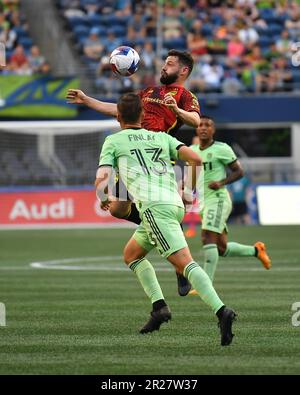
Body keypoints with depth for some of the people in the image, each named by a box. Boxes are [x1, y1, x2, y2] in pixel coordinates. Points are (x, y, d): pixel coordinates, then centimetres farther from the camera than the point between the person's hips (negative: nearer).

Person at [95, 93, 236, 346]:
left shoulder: (113, 141, 13)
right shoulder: (162, 138, 24)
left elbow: (101, 180, 3)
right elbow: (195, 158, 10)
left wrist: (103, 199, 24)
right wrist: (189, 192, 20)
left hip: (154, 206, -6)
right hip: (175, 204, 6)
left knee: (184, 262, -18)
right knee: (131, 254, 24)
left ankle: (221, 311, -36)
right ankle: (159, 306, 8)